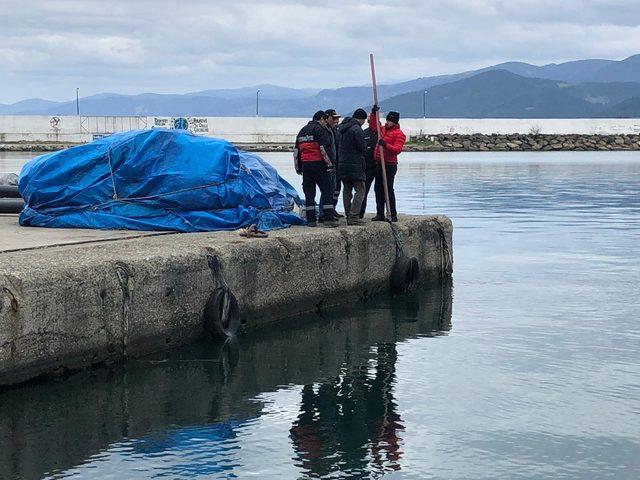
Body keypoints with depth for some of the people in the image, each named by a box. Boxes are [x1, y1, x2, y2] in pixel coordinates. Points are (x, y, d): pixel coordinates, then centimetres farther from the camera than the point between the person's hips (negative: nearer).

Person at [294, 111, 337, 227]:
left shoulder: (302, 131, 18)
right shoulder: (320, 130, -6)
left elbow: (296, 151, 20)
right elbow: (325, 149, -15)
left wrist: (299, 168, 24)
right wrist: (330, 165, -11)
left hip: (305, 165, 6)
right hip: (319, 165, -6)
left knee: (309, 193, 8)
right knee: (327, 191, -2)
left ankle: (311, 220, 7)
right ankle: (328, 219, -8)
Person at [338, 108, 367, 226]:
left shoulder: (343, 128, 13)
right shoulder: (357, 129, -13)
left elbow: (339, 146, 18)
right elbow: (362, 148, -11)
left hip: (342, 164, 8)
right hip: (355, 165, -8)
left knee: (347, 190, 13)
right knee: (360, 190, -6)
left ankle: (348, 216, 14)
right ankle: (354, 217, -14)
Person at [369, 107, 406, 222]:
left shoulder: (399, 134, -8)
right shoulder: (383, 129, 16)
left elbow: (398, 149, -19)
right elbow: (373, 124, 32)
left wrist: (386, 145, -28)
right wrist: (373, 113, 19)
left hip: (390, 165, -8)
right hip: (379, 164, 8)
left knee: (388, 189, -10)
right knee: (378, 189, 8)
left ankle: (393, 215, -6)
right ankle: (380, 214, 14)